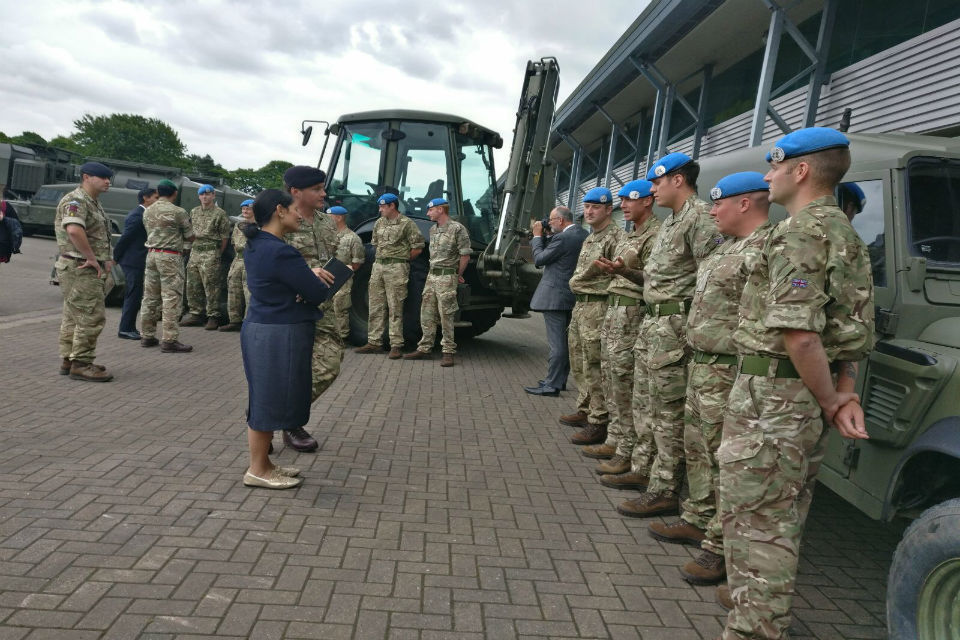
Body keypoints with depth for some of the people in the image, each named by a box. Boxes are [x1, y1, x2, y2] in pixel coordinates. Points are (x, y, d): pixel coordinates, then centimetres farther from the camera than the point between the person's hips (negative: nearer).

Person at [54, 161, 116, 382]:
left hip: (87, 269, 11)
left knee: (74, 317, 15)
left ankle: (68, 360, 23)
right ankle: (81, 364, -5)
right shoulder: (76, 201, -15)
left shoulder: (93, 203, 18)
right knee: (91, 317, -10)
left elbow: (100, 236, 28)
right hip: (81, 268, -11)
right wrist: (91, 258, -27)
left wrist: (105, 259, 13)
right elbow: (74, 230, -34)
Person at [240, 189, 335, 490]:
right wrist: (315, 278, 6)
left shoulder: (255, 245, 9)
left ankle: (263, 463, 28)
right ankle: (257, 471, 12)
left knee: (265, 399, 17)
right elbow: (318, 293, -16)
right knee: (270, 400, 0)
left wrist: (309, 274, -2)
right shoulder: (281, 253, -22)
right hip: (279, 336, -10)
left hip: (260, 329, 10)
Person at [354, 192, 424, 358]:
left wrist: (402, 260, 1)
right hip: (378, 266, 7)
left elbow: (418, 248, -4)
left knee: (395, 308, -5)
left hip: (397, 269, -7)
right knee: (375, 307, 7)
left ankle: (396, 345, -2)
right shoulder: (379, 223, 15)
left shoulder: (407, 223, -4)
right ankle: (373, 343, 13)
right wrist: (382, 259, 14)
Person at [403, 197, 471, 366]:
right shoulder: (433, 230, 16)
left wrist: (458, 275, 0)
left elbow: (465, 255, -8)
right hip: (431, 275, 8)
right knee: (427, 314, 9)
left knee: (446, 316, -5)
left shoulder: (457, 228, -9)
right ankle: (424, 348, 16)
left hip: (447, 277, -8)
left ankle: (448, 352, 2)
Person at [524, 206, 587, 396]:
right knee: (562, 340, 17)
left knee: (556, 342, -6)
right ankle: (559, 379, 26)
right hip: (572, 295, 9)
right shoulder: (583, 234, 9)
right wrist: (542, 237, 8)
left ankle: (552, 385, -2)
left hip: (555, 296, -9)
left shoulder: (563, 238, -18)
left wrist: (537, 236, 0)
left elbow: (539, 259, -10)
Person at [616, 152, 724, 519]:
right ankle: (662, 476, 25)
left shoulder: (699, 218, -12)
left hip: (675, 324, -10)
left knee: (668, 409, -5)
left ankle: (664, 491, 1)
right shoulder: (671, 221, 19)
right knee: (659, 406, 15)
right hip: (657, 321, 10)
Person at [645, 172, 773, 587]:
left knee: (725, 461, -3)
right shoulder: (730, 247, 16)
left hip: (728, 372, -10)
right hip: (701, 365, 10)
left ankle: (722, 547, 7)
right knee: (697, 449, 19)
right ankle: (698, 521, 33)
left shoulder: (766, 250, -17)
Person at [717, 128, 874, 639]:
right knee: (784, 511, 22)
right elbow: (854, 325, 14)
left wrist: (829, 400, -13)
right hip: (810, 396, 10)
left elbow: (798, 332, -25)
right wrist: (845, 393, 4)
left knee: (754, 515, -2)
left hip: (772, 394, -10)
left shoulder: (800, 232, -17)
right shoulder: (845, 233, 15)